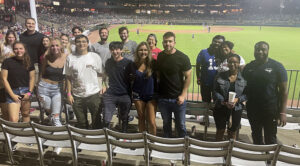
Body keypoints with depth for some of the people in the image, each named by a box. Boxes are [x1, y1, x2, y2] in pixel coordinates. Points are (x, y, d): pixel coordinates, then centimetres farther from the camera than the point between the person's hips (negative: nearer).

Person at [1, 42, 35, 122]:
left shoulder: (28, 63, 5)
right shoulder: (7, 62, -3)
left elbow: (32, 78, 6)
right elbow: (4, 79, -4)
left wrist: (29, 92, -6)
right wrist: (12, 95, -8)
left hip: (26, 91, 2)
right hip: (12, 92, -2)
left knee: (26, 114, 10)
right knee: (13, 119, -10)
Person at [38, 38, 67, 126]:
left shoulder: (65, 57, -8)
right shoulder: (47, 58, -4)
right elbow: (42, 73, 9)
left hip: (58, 88, -1)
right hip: (45, 87, 2)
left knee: (56, 115, -5)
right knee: (48, 110, 14)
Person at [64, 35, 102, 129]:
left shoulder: (95, 57, 2)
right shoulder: (70, 58, 4)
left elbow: (101, 74, 4)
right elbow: (68, 78, 5)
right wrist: (69, 94, 0)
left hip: (94, 94, -1)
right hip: (77, 96, 2)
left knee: (96, 121, 6)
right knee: (81, 123, 14)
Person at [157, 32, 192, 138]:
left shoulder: (183, 58, -10)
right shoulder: (159, 56, 2)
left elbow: (188, 77, -7)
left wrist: (183, 95, -12)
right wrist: (157, 91, 3)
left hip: (178, 98, -3)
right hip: (163, 98, 3)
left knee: (181, 125, 8)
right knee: (166, 124, 18)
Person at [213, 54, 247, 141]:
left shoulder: (243, 77, -4)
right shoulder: (220, 76, -3)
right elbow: (215, 92, -5)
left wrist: (237, 99, -20)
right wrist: (224, 102, -18)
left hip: (236, 109, 0)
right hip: (220, 108, 0)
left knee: (232, 132, 15)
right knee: (220, 130, 13)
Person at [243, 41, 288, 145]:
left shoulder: (277, 66, -7)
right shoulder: (248, 67, 2)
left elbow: (283, 90, -8)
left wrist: (282, 112, -12)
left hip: (271, 110, -3)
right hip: (252, 109, 4)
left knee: (270, 139, 9)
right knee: (256, 136, 20)